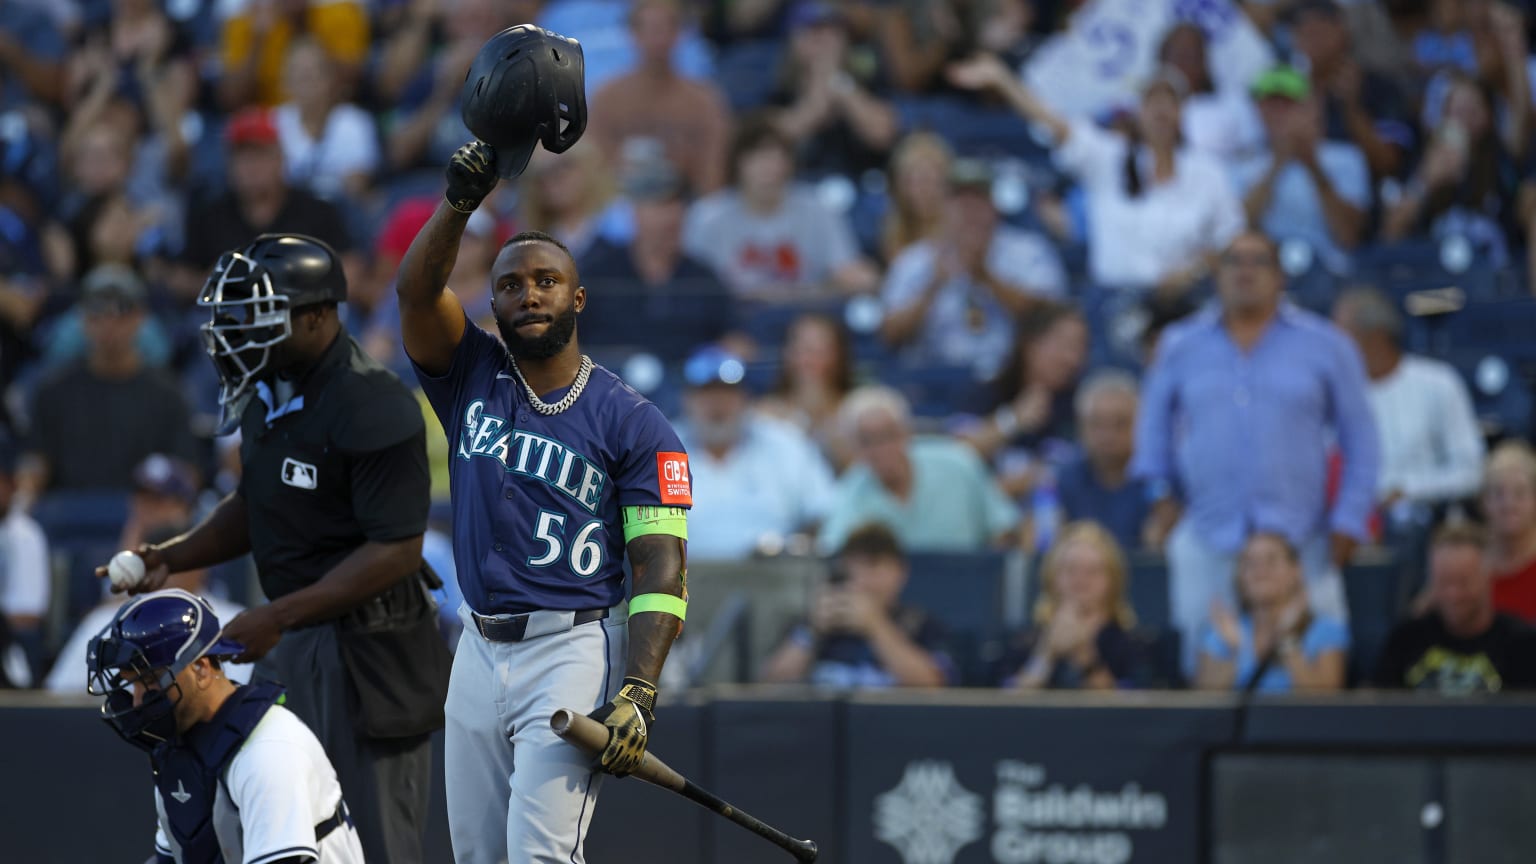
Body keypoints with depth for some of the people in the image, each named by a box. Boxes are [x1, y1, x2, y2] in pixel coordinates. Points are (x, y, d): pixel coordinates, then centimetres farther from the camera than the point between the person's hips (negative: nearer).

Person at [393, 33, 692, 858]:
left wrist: (637, 692, -18)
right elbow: (416, 293, -8)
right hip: (480, 654, 5)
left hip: (575, 650, -5)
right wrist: (461, 201, -24)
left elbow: (661, 567, -6)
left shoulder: (632, 424, -1)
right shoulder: (474, 377, 10)